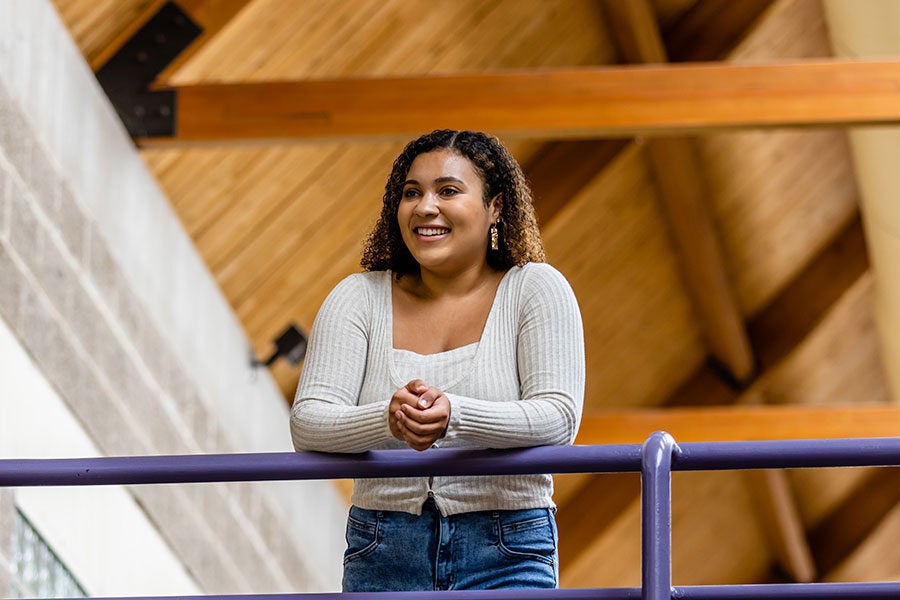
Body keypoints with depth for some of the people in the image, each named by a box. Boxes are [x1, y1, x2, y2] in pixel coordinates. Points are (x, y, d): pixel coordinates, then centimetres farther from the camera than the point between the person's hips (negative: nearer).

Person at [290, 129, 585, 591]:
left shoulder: (535, 289, 0)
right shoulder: (359, 297, 5)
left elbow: (558, 417, -11)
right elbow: (307, 423, -4)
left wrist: (455, 415, -29)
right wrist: (386, 420, -26)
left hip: (506, 557, -2)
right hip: (383, 559, 2)